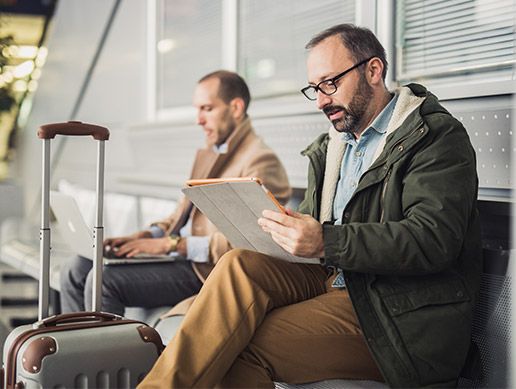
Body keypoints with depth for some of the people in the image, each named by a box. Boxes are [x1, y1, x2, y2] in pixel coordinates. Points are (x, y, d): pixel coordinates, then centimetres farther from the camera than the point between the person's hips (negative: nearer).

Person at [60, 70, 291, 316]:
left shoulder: (261, 161, -11)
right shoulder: (206, 154, 21)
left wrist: (172, 244, -20)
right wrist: (144, 236, 4)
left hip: (206, 269, -9)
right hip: (177, 258, 9)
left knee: (104, 280, -24)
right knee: (77, 272, 0)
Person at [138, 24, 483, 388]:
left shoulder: (438, 137, -6)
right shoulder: (331, 146, 19)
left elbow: (434, 240, -20)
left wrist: (326, 242, -29)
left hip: (397, 314, -6)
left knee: (245, 348, -25)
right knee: (240, 266, -22)